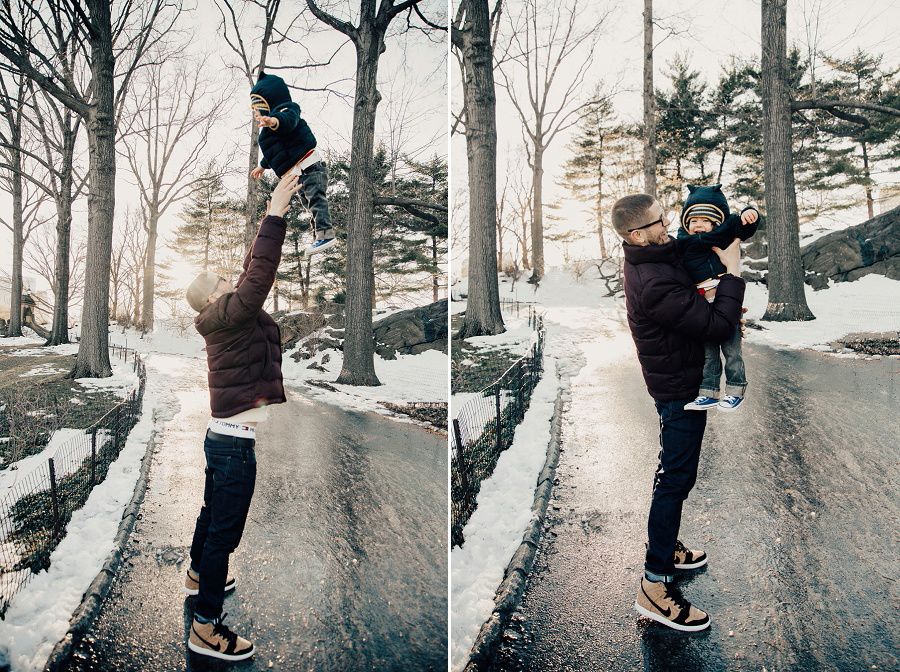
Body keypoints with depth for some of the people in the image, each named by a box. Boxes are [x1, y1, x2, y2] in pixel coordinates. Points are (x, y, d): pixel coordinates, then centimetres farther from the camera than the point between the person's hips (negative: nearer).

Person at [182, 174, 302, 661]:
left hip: (223, 436, 10)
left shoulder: (229, 318, 9)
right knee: (224, 530, -2)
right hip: (236, 442, -10)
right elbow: (259, 275, -30)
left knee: (212, 513, 28)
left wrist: (273, 216, 10)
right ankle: (206, 628, 8)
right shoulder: (228, 316, -17)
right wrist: (275, 215, -26)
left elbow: (253, 269, 13)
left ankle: (197, 576, 50)